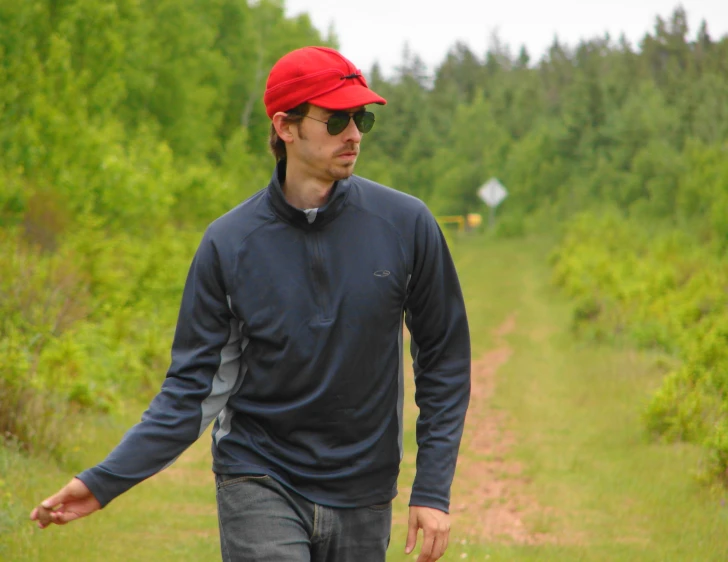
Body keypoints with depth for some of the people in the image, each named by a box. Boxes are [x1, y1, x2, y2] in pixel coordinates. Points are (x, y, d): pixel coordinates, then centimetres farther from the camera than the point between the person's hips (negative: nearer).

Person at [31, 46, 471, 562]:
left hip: (363, 496, 2)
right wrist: (104, 481, -13)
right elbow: (192, 387, -4)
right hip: (259, 484, -2)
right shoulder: (229, 243, -6)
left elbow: (444, 360, 3)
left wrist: (433, 490, -3)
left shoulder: (406, 224, -4)